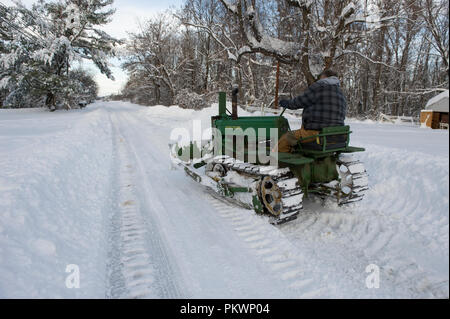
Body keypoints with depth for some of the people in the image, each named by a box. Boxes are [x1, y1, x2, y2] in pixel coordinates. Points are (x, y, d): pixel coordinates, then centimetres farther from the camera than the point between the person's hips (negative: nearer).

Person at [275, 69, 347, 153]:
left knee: (286, 138, 2)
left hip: (315, 133, -9)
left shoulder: (319, 86, -8)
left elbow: (300, 102, -6)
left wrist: (287, 103, 14)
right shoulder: (342, 95, 16)